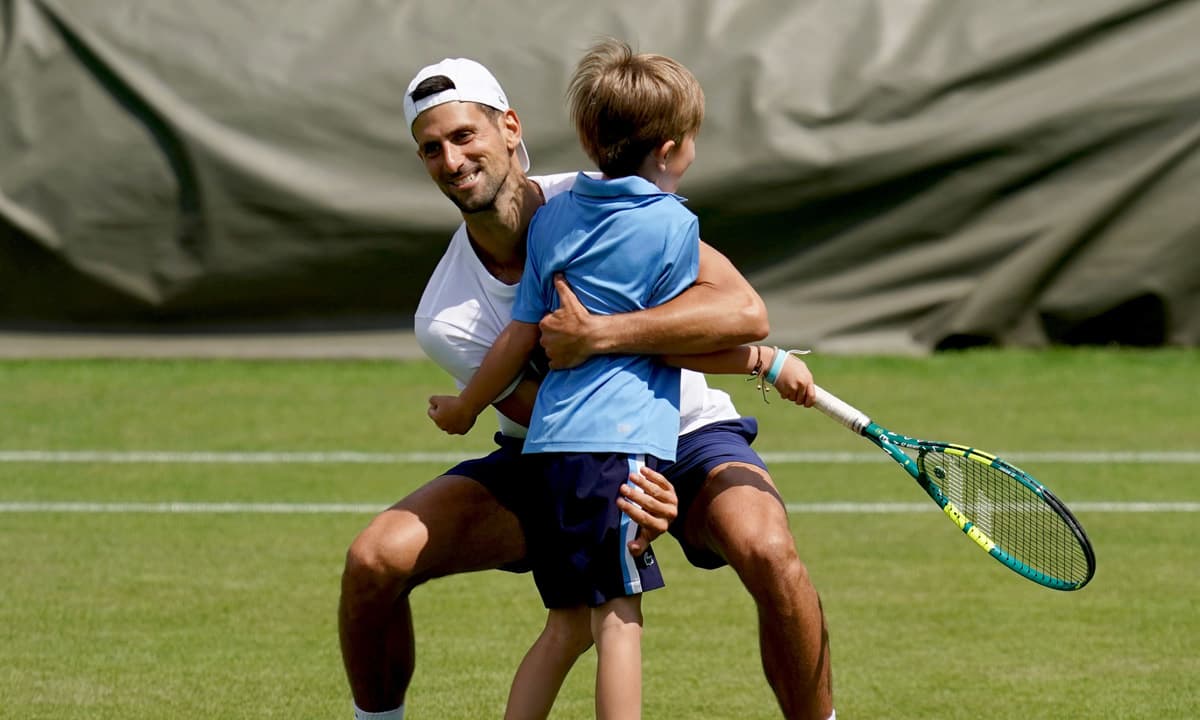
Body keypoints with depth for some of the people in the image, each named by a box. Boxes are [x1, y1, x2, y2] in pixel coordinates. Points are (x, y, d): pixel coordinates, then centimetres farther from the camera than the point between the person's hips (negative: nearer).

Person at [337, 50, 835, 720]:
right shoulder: (446, 319, -17)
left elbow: (744, 311, -33)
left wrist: (597, 334, -43)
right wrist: (622, 487, -40)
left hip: (686, 433, -2)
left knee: (768, 552, -35)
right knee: (375, 560, -18)